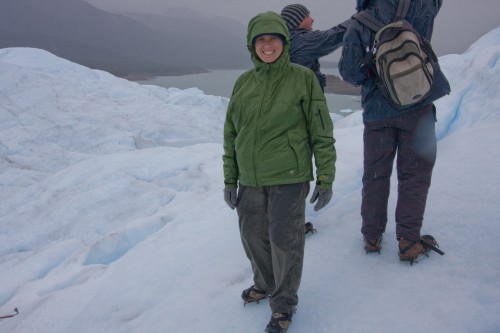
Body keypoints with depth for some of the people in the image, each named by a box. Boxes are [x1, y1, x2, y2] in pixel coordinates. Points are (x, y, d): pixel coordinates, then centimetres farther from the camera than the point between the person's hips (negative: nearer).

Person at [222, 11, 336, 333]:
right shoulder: (243, 83, 6)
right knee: (253, 236, 15)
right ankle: (265, 284, 41)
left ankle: (284, 302, 24)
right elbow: (231, 134, 11)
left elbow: (322, 132, -5)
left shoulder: (302, 78, -6)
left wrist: (325, 179, -7)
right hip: (250, 180, 5)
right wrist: (230, 179, 10)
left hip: (289, 177, -4)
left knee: (284, 239, 2)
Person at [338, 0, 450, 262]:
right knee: (414, 174, 6)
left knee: (375, 175, 11)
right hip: (418, 106, 0)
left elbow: (349, 71, -7)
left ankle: (372, 237, 18)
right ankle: (408, 242, 5)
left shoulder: (359, 24, -4)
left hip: (377, 110, 1)